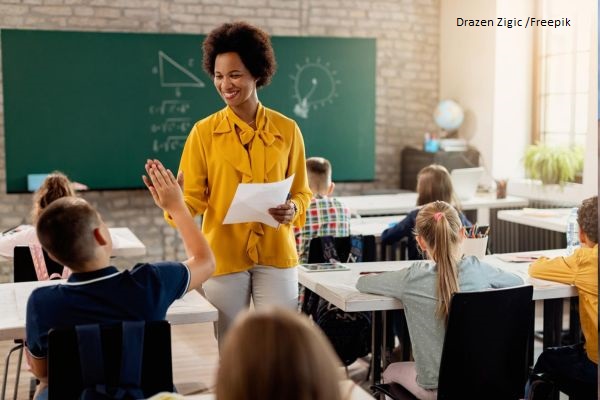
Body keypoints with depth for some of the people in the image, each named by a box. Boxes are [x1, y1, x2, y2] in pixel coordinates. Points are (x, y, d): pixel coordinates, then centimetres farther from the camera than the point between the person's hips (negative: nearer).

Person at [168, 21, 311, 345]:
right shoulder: (204, 131, -1)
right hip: (223, 254, 0)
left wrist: (292, 209, -12)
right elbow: (192, 196, -3)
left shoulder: (287, 130, 2)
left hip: (276, 254, 1)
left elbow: (301, 191, 9)